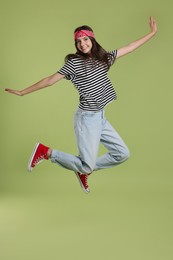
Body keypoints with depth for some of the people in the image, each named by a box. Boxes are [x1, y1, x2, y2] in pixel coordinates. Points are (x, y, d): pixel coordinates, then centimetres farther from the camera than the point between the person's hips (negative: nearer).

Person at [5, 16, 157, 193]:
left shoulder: (104, 58, 9)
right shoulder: (74, 62, -8)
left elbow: (130, 47, 13)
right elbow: (50, 80, -4)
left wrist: (152, 33, 14)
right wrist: (22, 92, -2)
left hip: (100, 117, 7)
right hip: (87, 118, -7)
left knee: (122, 154, 9)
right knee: (87, 165, -6)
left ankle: (84, 170, 22)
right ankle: (46, 151, 8)